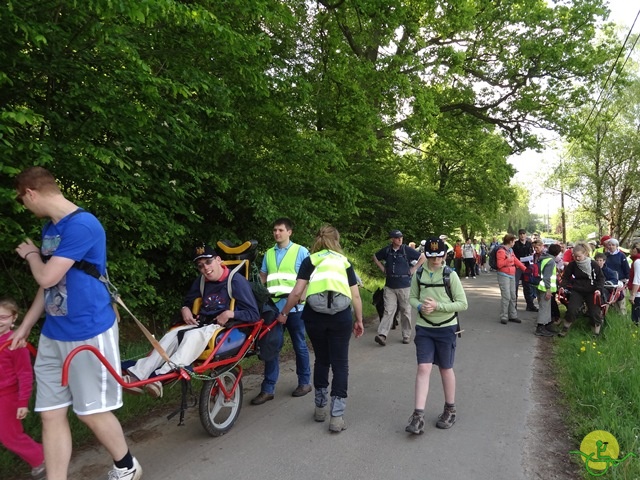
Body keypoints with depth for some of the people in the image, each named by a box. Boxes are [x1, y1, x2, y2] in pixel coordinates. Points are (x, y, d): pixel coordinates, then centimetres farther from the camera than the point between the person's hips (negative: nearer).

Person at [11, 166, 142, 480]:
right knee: (51, 415, 9)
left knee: (91, 412, 5)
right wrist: (25, 326, 19)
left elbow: (47, 278, -21)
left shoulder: (82, 225, -19)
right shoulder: (50, 228, 11)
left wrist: (31, 253, 0)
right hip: (52, 335, 8)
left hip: (88, 333, -8)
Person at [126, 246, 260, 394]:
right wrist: (185, 309, 3)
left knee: (193, 335, -35)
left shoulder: (237, 281, -8)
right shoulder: (201, 281, 11)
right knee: (172, 335, -22)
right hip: (203, 324, 6)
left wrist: (230, 314, -26)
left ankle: (161, 375, -47)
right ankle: (138, 375, -33)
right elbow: (188, 301, 27)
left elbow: (254, 314, -11)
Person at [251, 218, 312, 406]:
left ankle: (305, 382, 25)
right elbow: (262, 278, 14)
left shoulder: (301, 251, 0)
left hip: (294, 306, -3)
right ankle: (268, 389, 13)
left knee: (299, 345, 9)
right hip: (274, 306, 4)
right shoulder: (269, 253, 12)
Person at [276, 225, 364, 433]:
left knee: (321, 360, 19)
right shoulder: (344, 261, 13)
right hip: (341, 315, 0)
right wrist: (359, 320, 20)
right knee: (340, 364, 8)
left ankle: (320, 408, 29)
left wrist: (284, 313, 13)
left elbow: (297, 292, 1)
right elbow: (356, 295, 11)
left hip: (314, 315, 1)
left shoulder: (310, 260, 9)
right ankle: (337, 416, 7)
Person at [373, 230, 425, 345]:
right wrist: (383, 268, 10)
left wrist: (413, 269, -3)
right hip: (390, 286, 1)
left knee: (405, 311, 8)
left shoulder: (407, 250, -5)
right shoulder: (386, 250, 2)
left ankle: (406, 335, 19)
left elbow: (423, 257, 2)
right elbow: (375, 257, 20)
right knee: (388, 311, -3)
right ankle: (382, 335, -8)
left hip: (404, 285, -1)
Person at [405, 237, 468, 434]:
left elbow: (463, 304, -9)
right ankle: (418, 416, -1)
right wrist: (420, 306, -13)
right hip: (424, 328, 2)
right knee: (423, 368, -4)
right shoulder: (419, 275, -1)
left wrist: (438, 306, -20)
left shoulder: (450, 275, -10)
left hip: (446, 328, -2)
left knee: (445, 369, 13)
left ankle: (450, 410, 33)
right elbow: (412, 297, 10)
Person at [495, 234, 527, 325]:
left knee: (513, 296, 11)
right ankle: (503, 317, -2)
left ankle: (512, 316, 19)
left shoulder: (511, 250, 12)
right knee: (506, 297, -10)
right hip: (504, 276, -9)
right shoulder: (501, 251, -14)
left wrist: (525, 269, 16)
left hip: (512, 275, 9)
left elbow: (516, 261, 17)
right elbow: (499, 265, -17)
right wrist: (508, 259, -25)